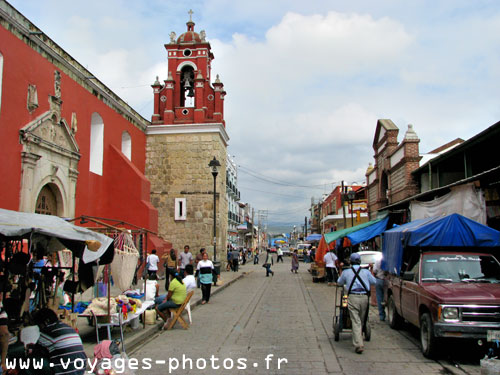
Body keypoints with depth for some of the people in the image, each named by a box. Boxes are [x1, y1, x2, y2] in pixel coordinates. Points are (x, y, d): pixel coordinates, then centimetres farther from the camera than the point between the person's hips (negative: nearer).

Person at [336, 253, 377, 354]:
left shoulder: (346, 272, 6)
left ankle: (358, 345, -13)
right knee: (362, 321, 17)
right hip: (365, 297, 2)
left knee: (356, 321, -4)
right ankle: (359, 338, 30)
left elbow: (339, 282, 20)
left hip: (352, 297, -2)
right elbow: (374, 282, 18)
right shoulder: (366, 272, 8)